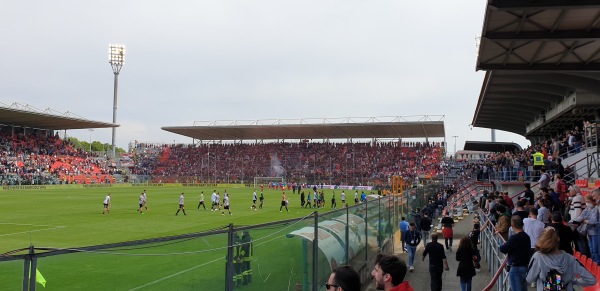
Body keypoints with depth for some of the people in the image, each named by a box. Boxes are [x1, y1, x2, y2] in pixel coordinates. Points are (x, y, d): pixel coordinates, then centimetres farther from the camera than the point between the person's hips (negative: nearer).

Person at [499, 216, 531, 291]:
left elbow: (503, 249, -17)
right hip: (525, 266, 9)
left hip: (516, 268, -9)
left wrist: (504, 245, 5)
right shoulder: (526, 237, 6)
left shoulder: (514, 238, -21)